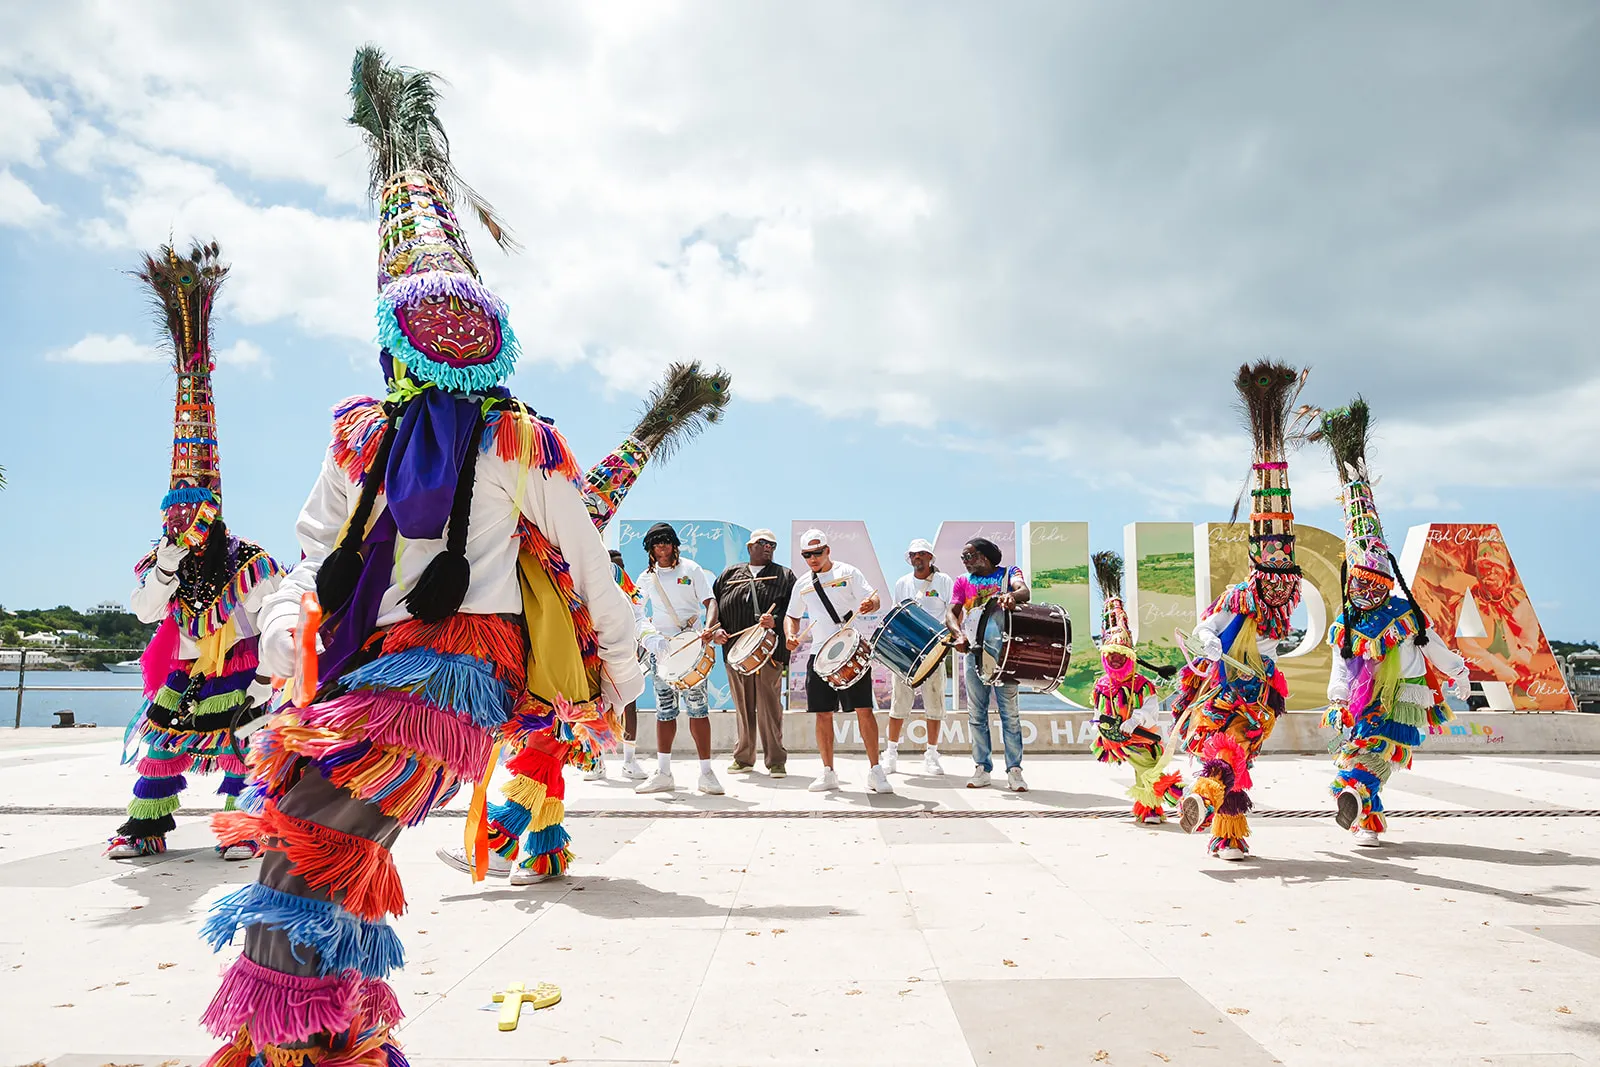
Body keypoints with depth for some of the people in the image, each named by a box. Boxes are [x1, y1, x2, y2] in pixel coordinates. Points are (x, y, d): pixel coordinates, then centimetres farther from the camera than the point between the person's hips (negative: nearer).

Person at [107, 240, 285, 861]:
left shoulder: (249, 562, -11)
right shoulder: (161, 561, 5)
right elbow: (146, 611, -9)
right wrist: (169, 564, -20)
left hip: (239, 668, -5)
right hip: (185, 670, 5)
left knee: (244, 741, -8)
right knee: (163, 741, 6)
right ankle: (147, 824, 16)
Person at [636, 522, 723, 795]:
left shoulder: (691, 569, 1)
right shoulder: (647, 577, 11)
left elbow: (710, 601, -6)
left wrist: (708, 627, -24)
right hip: (662, 649, 3)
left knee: (697, 706, -6)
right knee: (665, 709, 6)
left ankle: (706, 773, -1)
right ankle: (663, 773, 12)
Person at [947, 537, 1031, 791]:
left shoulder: (1009, 573, 6)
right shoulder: (962, 582, 13)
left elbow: (1025, 592, -15)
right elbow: (951, 613, 0)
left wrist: (1012, 596, -40)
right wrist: (959, 634, -22)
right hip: (973, 650, 3)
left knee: (1010, 711, -3)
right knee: (977, 713, 5)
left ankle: (1014, 770, -1)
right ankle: (982, 768, 11)